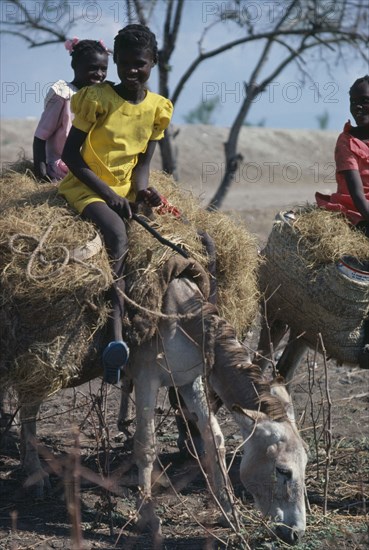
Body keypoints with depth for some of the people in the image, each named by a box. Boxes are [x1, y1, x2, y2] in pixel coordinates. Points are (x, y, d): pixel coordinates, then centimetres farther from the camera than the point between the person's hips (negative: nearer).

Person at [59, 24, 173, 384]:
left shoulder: (158, 107, 5)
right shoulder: (97, 99, -10)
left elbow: (144, 160, 11)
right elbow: (70, 155, -10)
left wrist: (141, 190, -12)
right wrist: (109, 194, -18)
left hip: (127, 190, 6)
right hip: (88, 186, -6)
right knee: (117, 235, -36)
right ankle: (116, 336, -44)